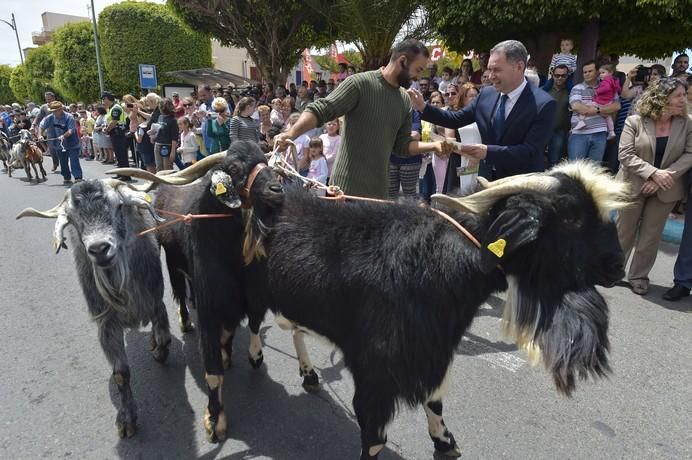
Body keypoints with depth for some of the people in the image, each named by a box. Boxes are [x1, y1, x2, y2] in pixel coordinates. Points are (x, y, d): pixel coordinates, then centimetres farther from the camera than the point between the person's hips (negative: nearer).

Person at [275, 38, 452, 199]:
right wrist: (291, 133, -32)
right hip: (347, 188, -7)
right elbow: (319, 110, -16)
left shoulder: (405, 101, 12)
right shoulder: (359, 83, -10)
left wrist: (434, 145, 2)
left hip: (379, 191, 7)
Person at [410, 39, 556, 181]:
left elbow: (531, 152, -24)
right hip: (487, 179, 5)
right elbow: (457, 119, 7)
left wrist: (488, 151, -34)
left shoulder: (543, 104, -17)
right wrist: (423, 107, -5)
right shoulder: (486, 94, 0)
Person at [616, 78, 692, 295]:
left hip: (665, 188, 2)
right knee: (624, 231, 8)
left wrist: (666, 175, -20)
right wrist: (654, 173, -22)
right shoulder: (635, 122, -9)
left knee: (651, 235, 9)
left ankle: (639, 276, 22)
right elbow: (626, 155, -14)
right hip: (634, 185, -2)